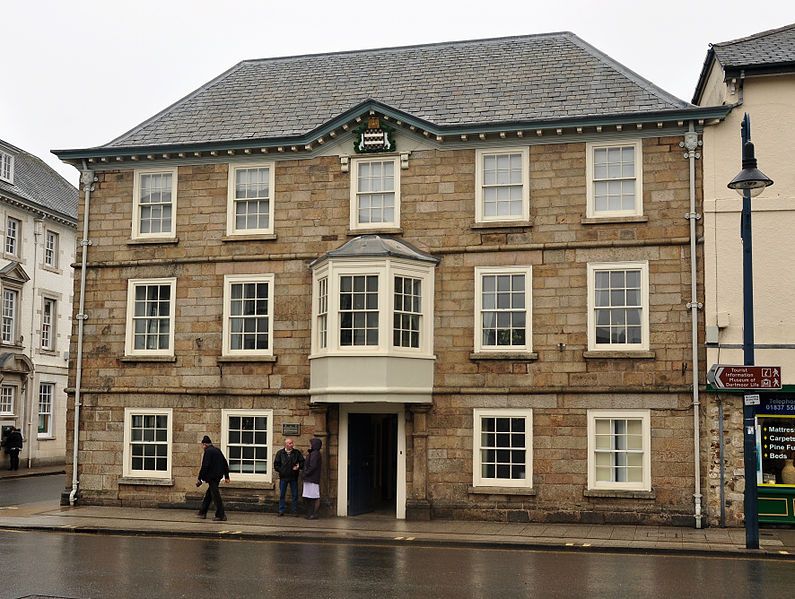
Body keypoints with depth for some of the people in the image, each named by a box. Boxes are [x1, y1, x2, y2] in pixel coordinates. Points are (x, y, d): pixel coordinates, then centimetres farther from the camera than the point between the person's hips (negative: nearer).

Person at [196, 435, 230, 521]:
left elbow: (204, 466, -19)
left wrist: (200, 479, -13)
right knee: (208, 494, 18)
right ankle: (202, 512, 27)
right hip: (218, 476, 9)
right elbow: (225, 463, 17)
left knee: (215, 496, -5)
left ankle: (221, 515, -4)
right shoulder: (217, 450, 13)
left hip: (212, 477, -9)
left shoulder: (208, 451, -13)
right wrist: (226, 476, 21)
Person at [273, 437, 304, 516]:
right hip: (283, 477, 0)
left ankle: (295, 511, 10)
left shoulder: (297, 453, 3)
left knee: (294, 495, 3)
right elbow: (276, 465, 3)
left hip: (293, 477, 0)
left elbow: (302, 462, 7)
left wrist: (298, 467, -10)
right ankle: (281, 511, 12)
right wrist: (281, 470, -7)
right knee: (282, 495, 4)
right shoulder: (280, 453, 2)